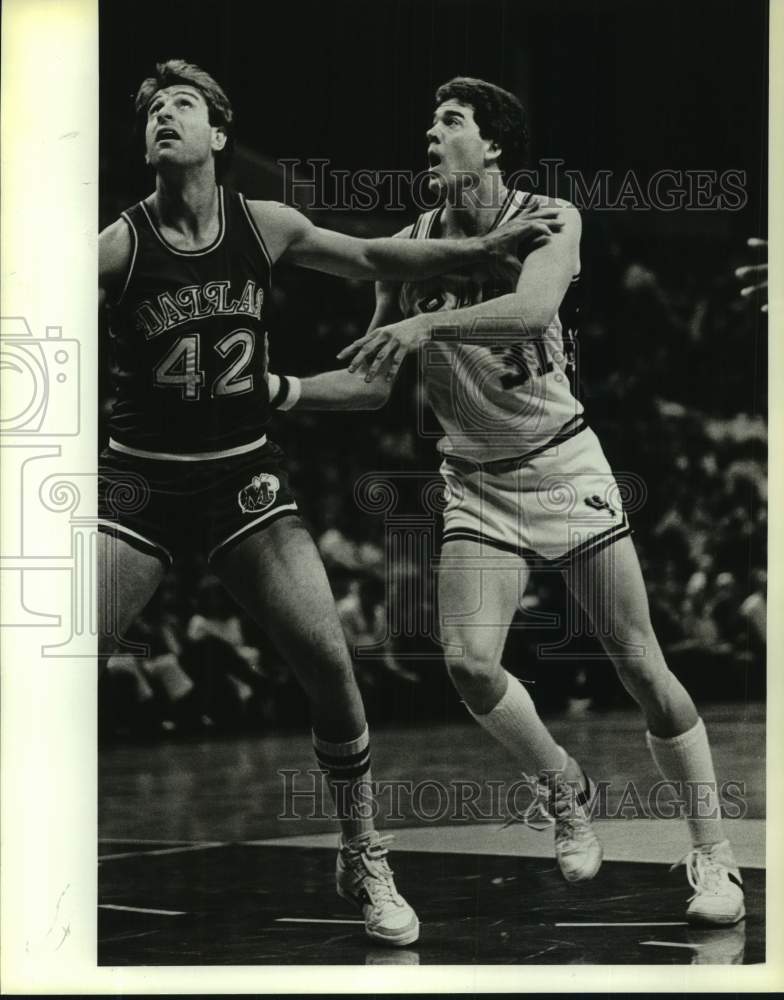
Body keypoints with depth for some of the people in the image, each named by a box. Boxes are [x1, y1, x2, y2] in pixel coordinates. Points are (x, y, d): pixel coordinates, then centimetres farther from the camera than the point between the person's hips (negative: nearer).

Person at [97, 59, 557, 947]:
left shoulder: (264, 227, 1)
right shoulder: (117, 246, -8)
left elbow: (374, 259, 16)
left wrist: (475, 250, 10)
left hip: (244, 477, 2)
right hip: (139, 480, -2)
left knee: (329, 665, -9)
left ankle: (364, 862, 11)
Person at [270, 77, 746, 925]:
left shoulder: (550, 220, -8)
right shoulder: (410, 248, 1)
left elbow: (532, 309, -30)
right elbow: (374, 382, 5)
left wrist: (427, 323, -40)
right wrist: (283, 389, -9)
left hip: (565, 467, -3)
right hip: (476, 484, 3)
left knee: (640, 666, -2)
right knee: (468, 662, -18)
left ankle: (714, 856, 12)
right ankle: (566, 792, 10)